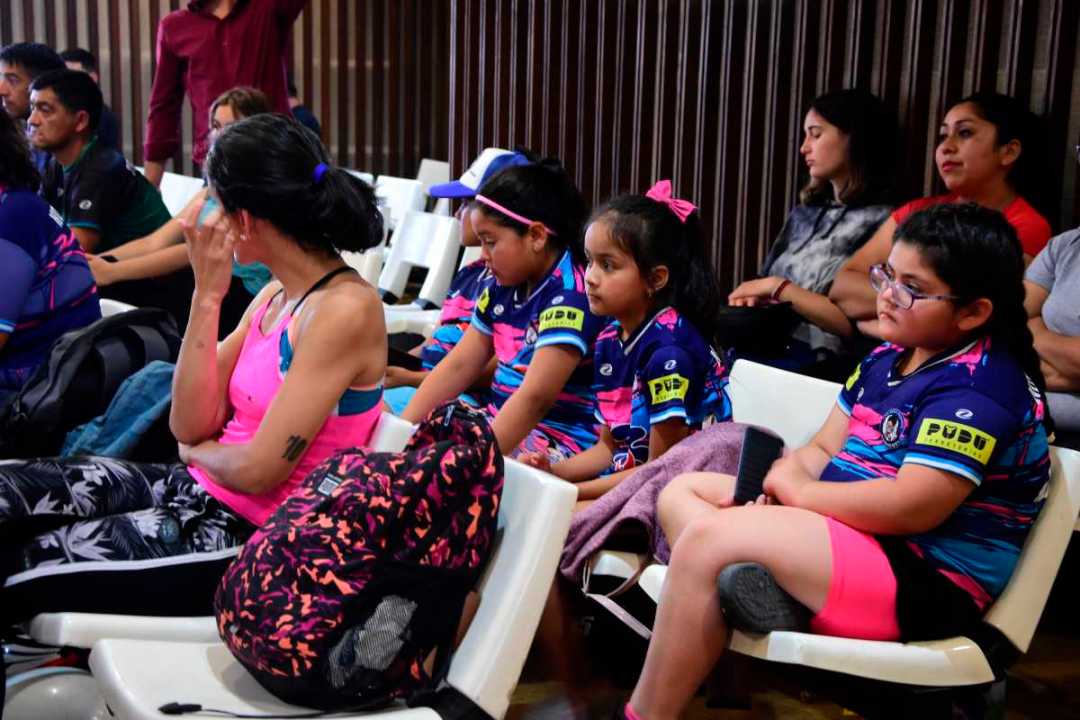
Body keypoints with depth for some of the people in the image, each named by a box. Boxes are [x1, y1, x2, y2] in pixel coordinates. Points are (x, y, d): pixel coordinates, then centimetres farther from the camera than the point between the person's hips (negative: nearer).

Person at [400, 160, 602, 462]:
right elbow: (457, 366, 11)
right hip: (503, 423, 9)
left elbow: (535, 398, -26)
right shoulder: (502, 287, 8)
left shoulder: (569, 295, -19)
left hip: (557, 442, -8)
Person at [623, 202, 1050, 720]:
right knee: (681, 494, 6)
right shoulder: (890, 357, 12)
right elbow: (824, 448, 14)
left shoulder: (978, 388, -17)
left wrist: (798, 490, -14)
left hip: (925, 580, -10)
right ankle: (766, 587, -23)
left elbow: (912, 507, -27)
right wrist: (783, 482, -10)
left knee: (706, 537, -24)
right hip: (854, 533, 11)